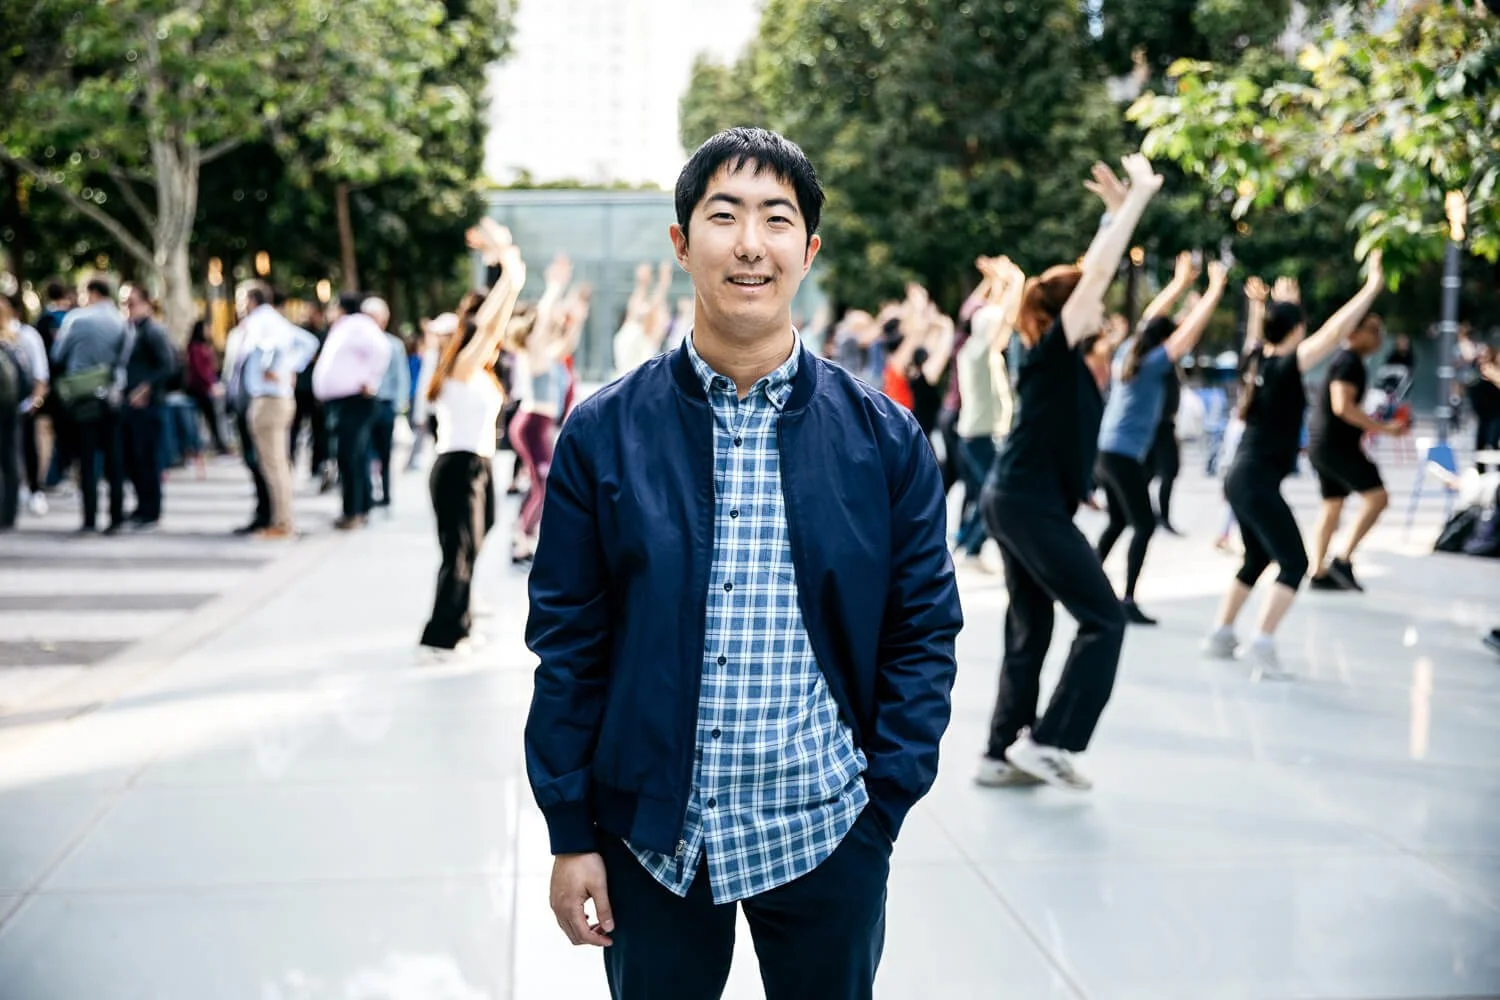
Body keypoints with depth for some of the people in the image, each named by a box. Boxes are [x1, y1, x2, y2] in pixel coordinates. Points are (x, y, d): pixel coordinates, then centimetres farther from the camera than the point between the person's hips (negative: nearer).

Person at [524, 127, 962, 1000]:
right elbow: (568, 643, -1)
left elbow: (924, 634, 1)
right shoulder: (605, 434, -4)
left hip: (826, 836, 0)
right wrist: (572, 832, -2)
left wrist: (881, 808, -4)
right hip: (653, 833, 0)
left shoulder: (885, 439, -3)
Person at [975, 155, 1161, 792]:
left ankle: (1003, 754, 17)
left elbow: (1092, 271, 21)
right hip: (1031, 506, -10)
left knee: (1029, 630, 13)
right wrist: (1137, 198, -11)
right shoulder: (1052, 351, -12)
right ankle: (1048, 741, -5)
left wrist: (1119, 210, 20)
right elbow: (1096, 272, -17)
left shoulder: (1055, 354, 11)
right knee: (1103, 619, -4)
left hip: (1016, 502, 10)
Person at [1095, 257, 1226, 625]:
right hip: (1123, 456, -9)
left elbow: (1151, 318, 21)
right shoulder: (1151, 364, -13)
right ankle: (1128, 601, -11)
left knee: (1118, 521, 22)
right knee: (1144, 525, -7)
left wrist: (1181, 283, 26)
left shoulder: (1128, 352, 7)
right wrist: (1215, 291, -8)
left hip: (1106, 452, 9)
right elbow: (1189, 332, -15)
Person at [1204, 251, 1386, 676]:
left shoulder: (1259, 361, 6)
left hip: (1241, 477, 9)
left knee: (1257, 559, 21)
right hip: (1258, 482, -9)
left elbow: (1260, 332, 29)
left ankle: (1221, 636, 24)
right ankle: (1262, 645, -12)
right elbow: (1333, 333, -21)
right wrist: (1372, 287, -19)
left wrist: (1282, 303, 42)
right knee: (1294, 563, -3)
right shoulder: (1286, 366, -14)